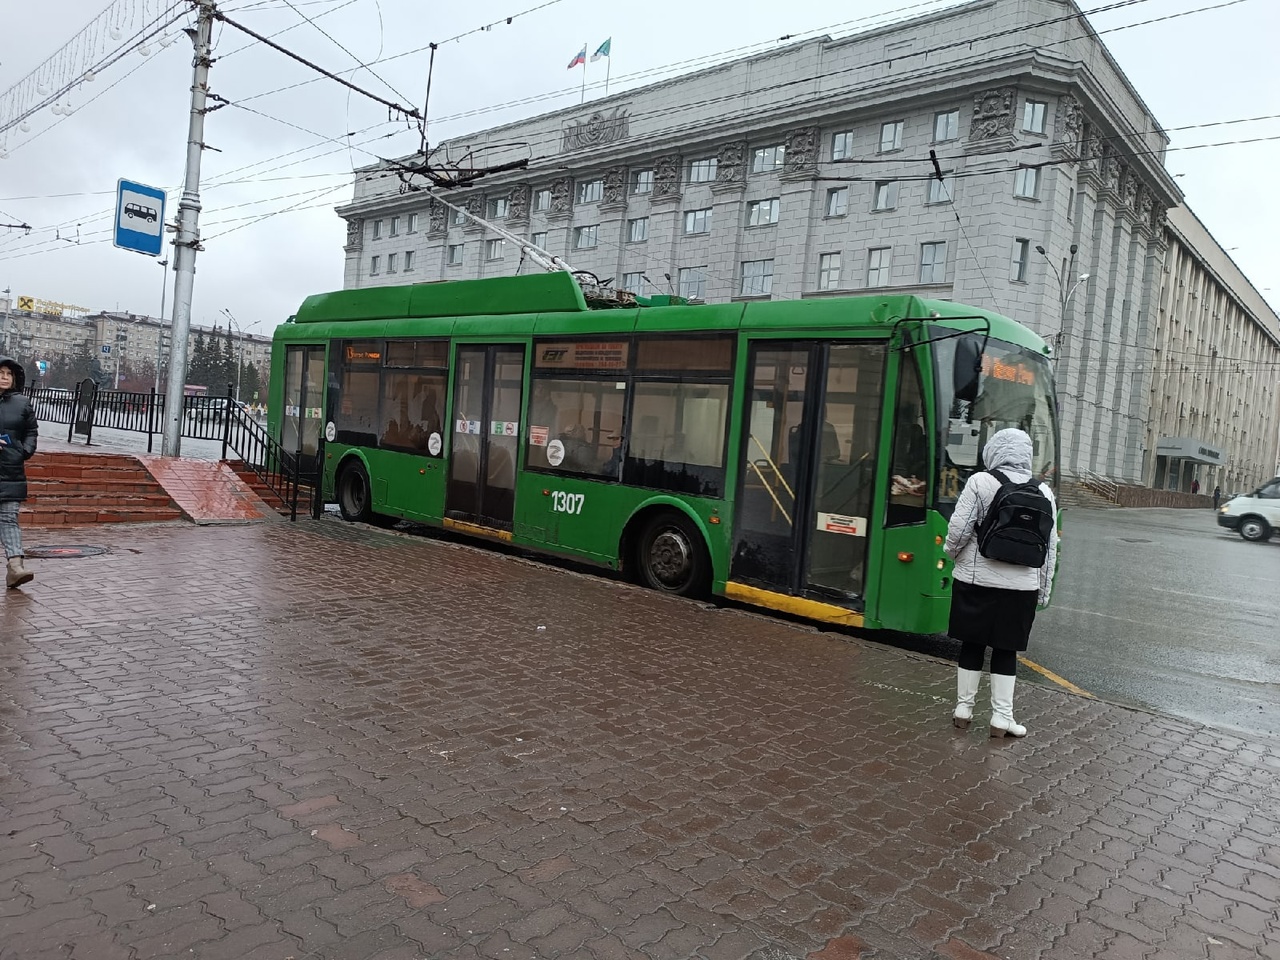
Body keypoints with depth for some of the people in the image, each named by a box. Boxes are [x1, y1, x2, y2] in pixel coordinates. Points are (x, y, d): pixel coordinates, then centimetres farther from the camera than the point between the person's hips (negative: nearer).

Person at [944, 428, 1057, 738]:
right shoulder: (1043, 493, 2)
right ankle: (1002, 717, 14)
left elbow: (958, 529, -13)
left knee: (972, 645, 10)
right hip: (1021, 586, 2)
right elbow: (1050, 546, 5)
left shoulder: (980, 482, -9)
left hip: (976, 581, -2)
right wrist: (1044, 589, 14)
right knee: (1006, 650, 10)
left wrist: (951, 552, 8)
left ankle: (963, 708, 20)